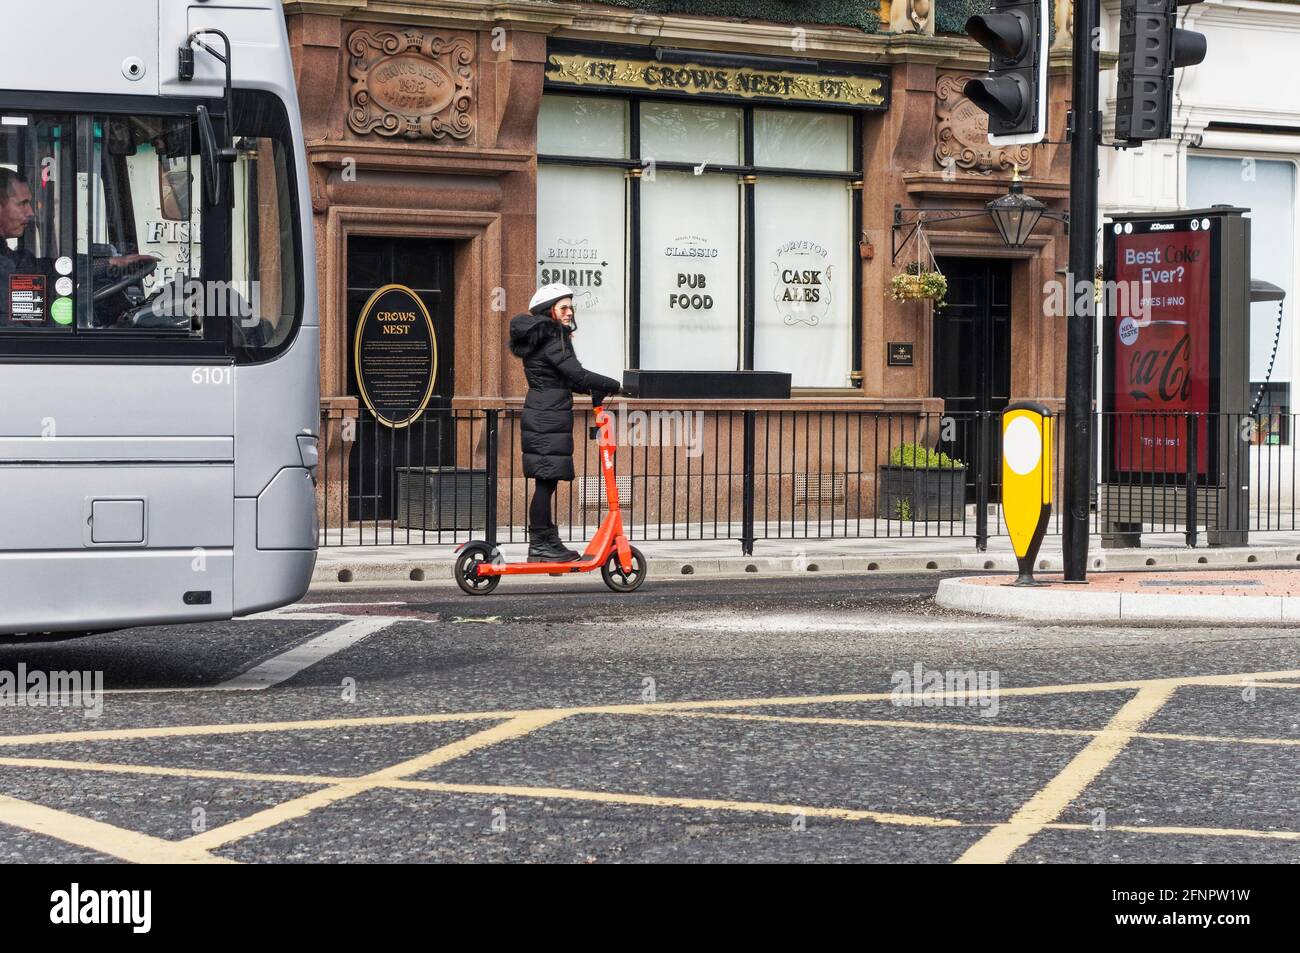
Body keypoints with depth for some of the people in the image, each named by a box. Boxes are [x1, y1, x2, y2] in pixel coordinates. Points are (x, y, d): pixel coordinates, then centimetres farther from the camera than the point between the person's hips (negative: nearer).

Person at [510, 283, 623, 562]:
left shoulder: (538, 339, 18)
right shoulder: (552, 340, -14)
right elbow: (577, 374, -21)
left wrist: (593, 388, 13)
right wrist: (614, 385, -11)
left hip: (539, 418, 10)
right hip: (548, 421, -10)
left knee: (546, 483, 13)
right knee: (546, 482, -7)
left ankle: (545, 541, 18)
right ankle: (540, 544, -4)